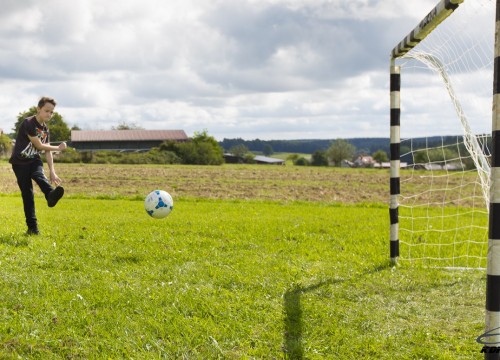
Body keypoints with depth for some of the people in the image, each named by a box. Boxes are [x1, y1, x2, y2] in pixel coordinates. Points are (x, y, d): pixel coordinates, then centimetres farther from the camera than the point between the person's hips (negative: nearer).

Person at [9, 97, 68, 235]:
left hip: (34, 161, 5)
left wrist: (52, 172, -4)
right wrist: (58, 148, -2)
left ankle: (51, 195, -60)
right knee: (27, 194, -7)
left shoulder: (45, 129, 9)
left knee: (39, 175, -29)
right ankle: (32, 227, -5)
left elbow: (48, 152, 6)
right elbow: (39, 146, -16)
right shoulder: (28, 123, -15)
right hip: (20, 162, -5)